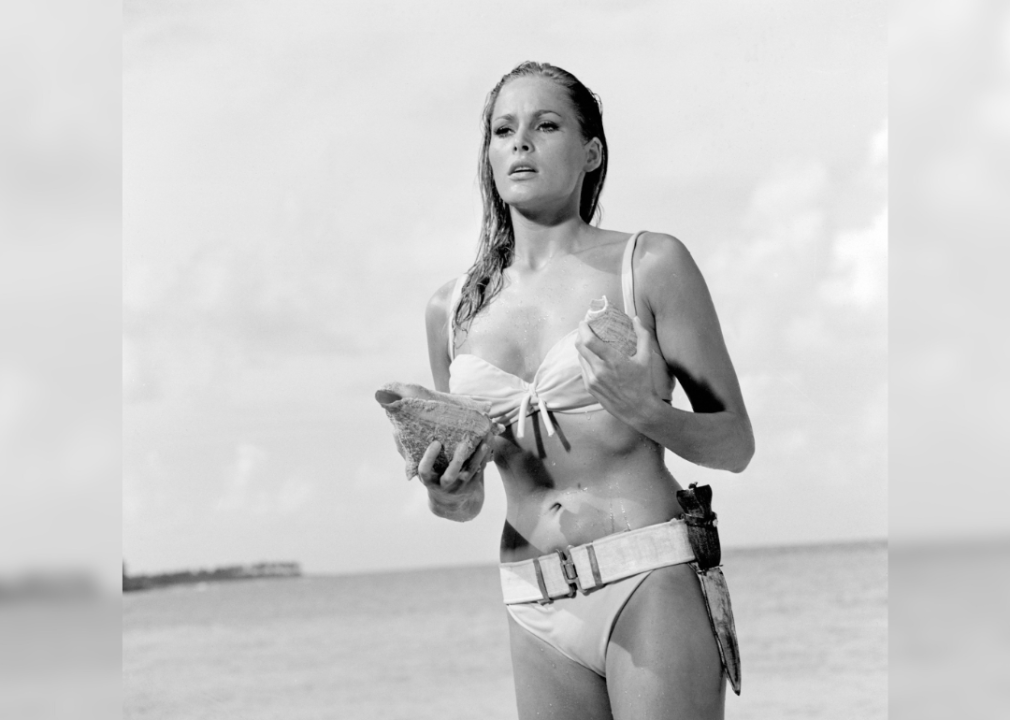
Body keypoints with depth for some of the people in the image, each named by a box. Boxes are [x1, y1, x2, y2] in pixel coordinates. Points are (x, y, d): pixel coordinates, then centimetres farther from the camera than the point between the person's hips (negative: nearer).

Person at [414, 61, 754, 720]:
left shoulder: (651, 264, 0)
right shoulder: (452, 310, 10)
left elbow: (736, 445, 1)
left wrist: (644, 412, -18)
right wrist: (452, 501, -3)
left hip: (650, 586, -4)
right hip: (537, 607, 4)